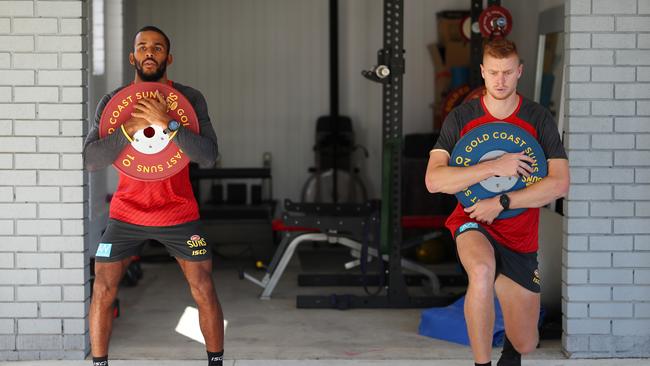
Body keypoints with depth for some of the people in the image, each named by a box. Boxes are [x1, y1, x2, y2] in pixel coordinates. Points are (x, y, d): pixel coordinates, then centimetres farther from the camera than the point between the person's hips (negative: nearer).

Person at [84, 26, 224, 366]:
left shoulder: (190, 98, -7)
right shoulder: (111, 102, -4)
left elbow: (208, 156, -18)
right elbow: (90, 160, -12)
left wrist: (167, 123, -30)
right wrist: (130, 128, -25)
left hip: (179, 213, -1)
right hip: (127, 213, 1)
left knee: (205, 292, -2)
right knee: (102, 292, -3)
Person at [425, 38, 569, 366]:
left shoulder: (539, 119, -4)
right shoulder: (460, 118, -5)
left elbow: (559, 183, -13)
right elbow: (433, 180, -16)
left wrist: (501, 202, -22)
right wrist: (494, 167, -25)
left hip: (520, 236, 2)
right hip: (472, 223, -2)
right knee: (482, 271, -41)